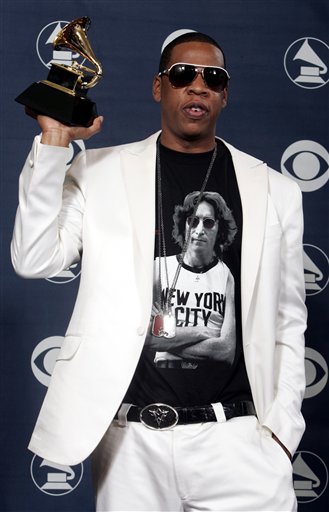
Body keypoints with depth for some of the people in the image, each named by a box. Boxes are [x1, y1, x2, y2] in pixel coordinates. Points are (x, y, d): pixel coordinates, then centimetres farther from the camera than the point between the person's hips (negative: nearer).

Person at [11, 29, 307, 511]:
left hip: (237, 435, 1)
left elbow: (288, 322, 9)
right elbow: (34, 260, -5)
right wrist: (55, 139, -9)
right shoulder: (101, 170, 5)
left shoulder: (274, 190, 7)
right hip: (130, 435, 0)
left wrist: (282, 427, 1)